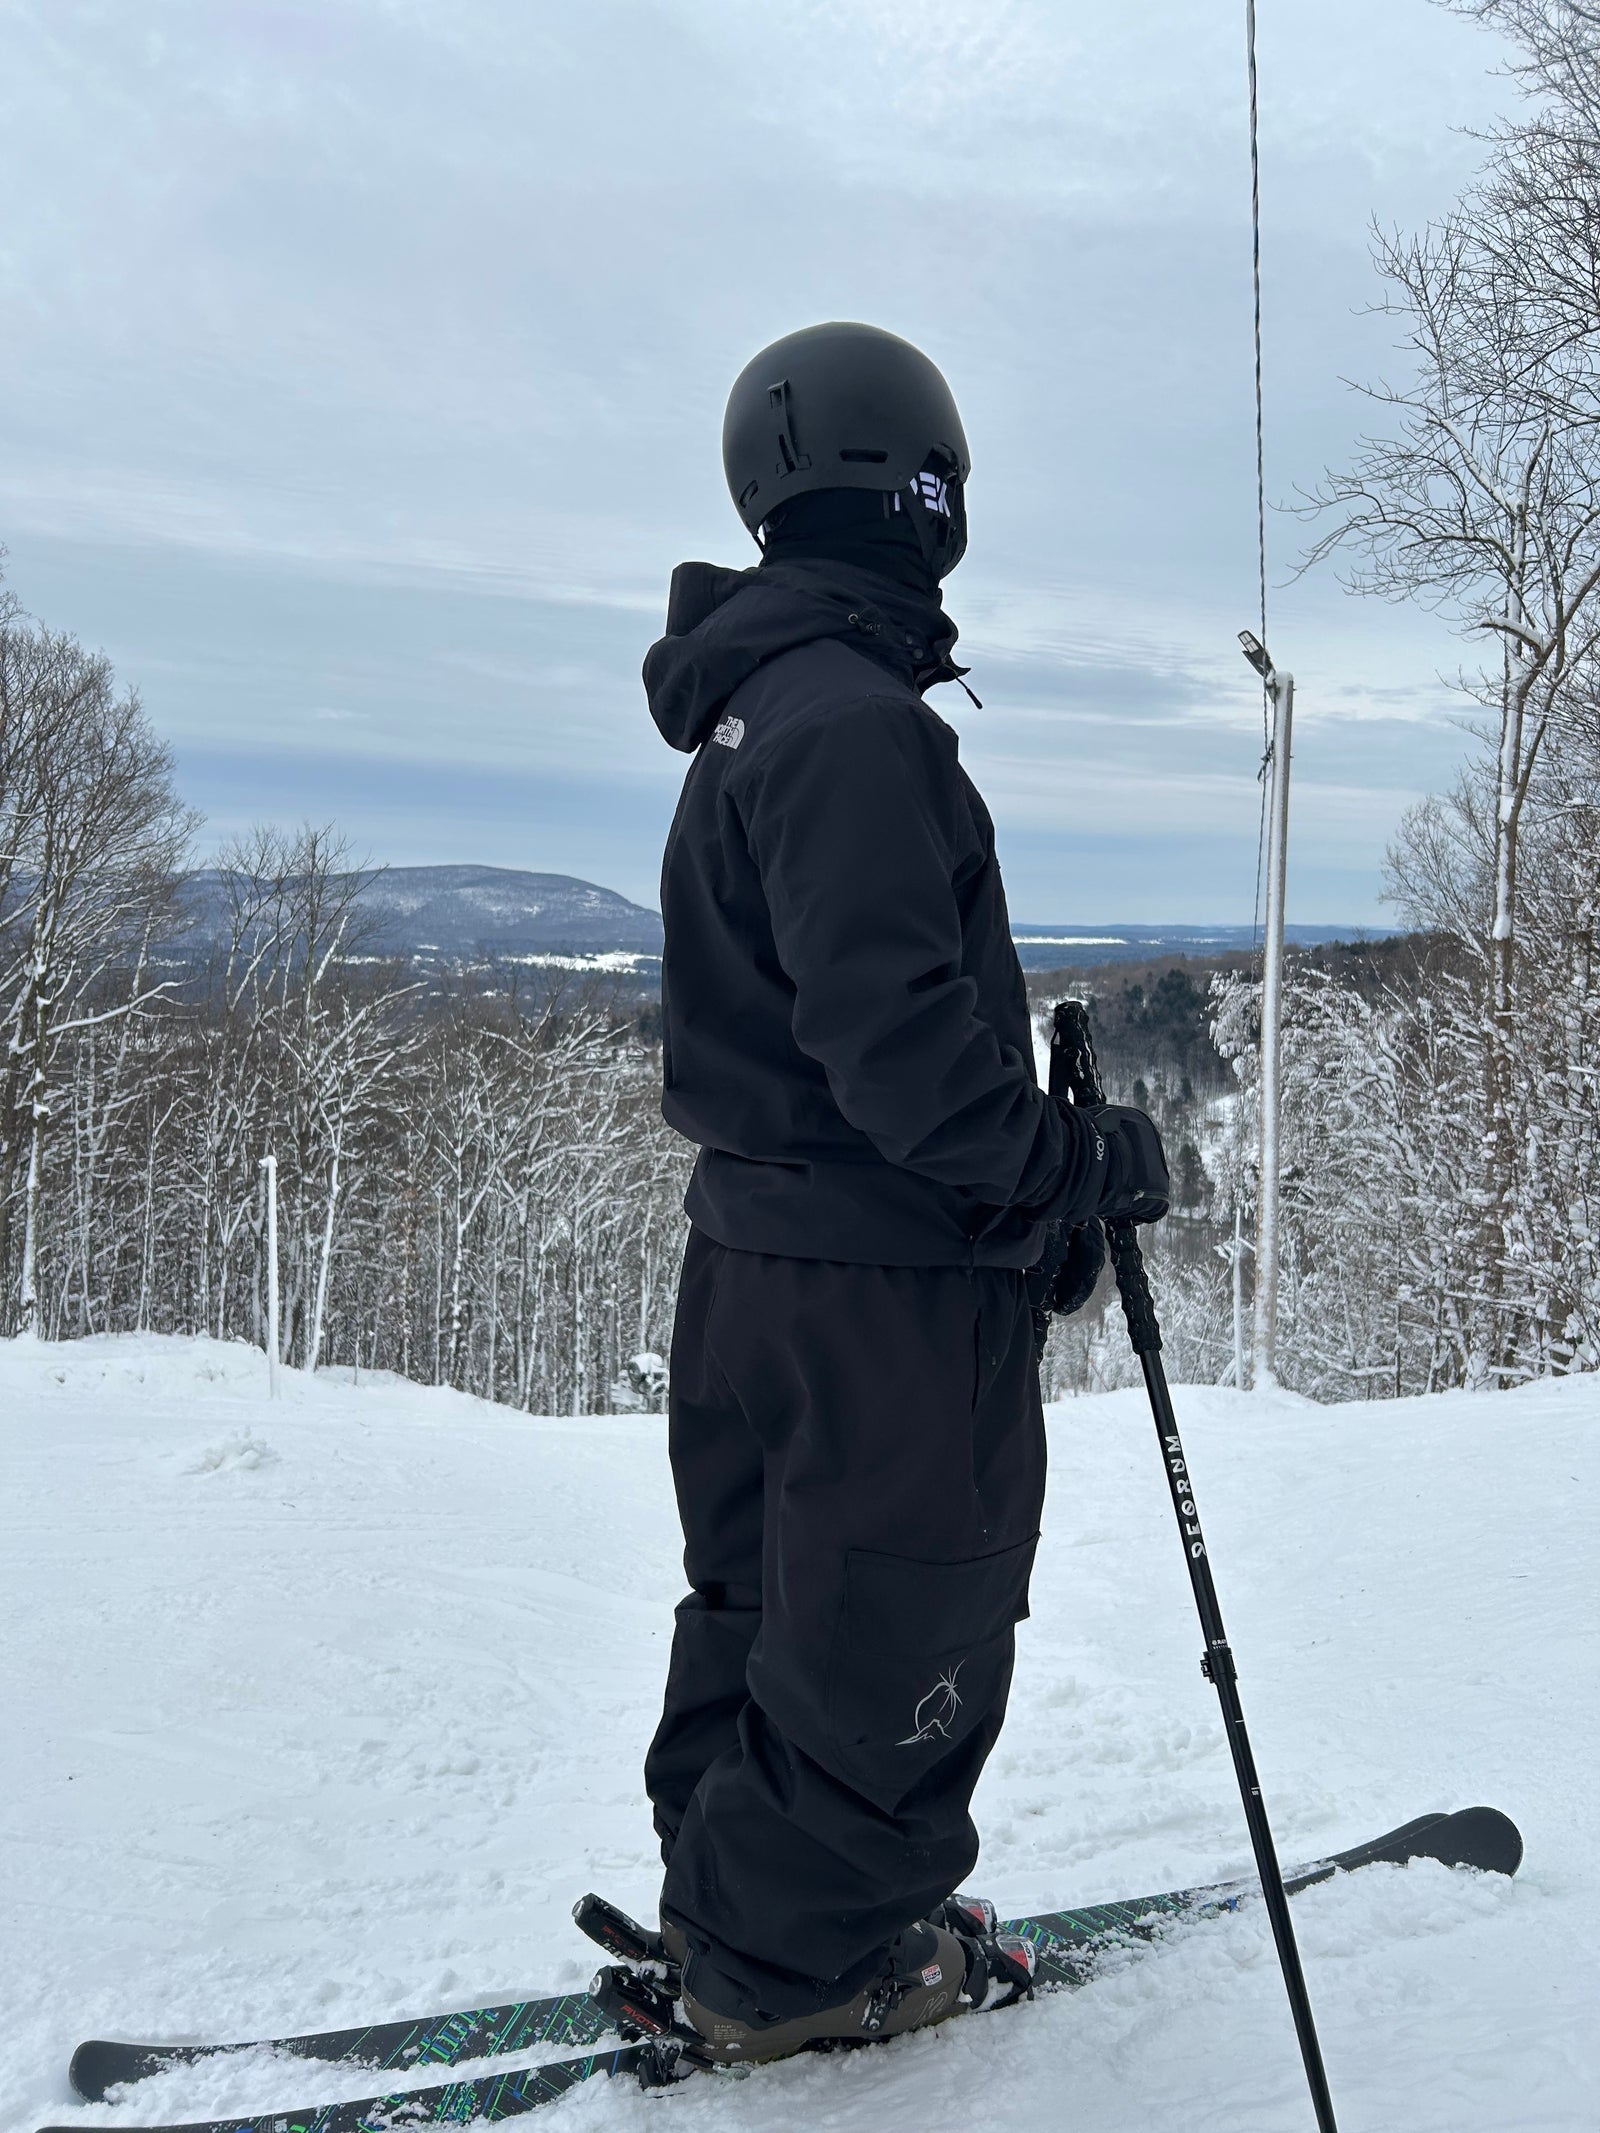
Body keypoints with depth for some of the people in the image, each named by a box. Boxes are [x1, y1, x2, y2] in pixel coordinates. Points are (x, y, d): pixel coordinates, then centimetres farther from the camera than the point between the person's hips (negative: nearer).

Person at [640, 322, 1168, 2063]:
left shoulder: (752, 714, 14)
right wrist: (1073, 1163, -15)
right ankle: (785, 1965, 21)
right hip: (889, 1267, -10)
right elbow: (892, 1032, -27)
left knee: (768, 1585, 21)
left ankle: (726, 1898, 36)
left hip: (756, 1234, 10)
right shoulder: (854, 719, -19)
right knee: (894, 1622, 6)